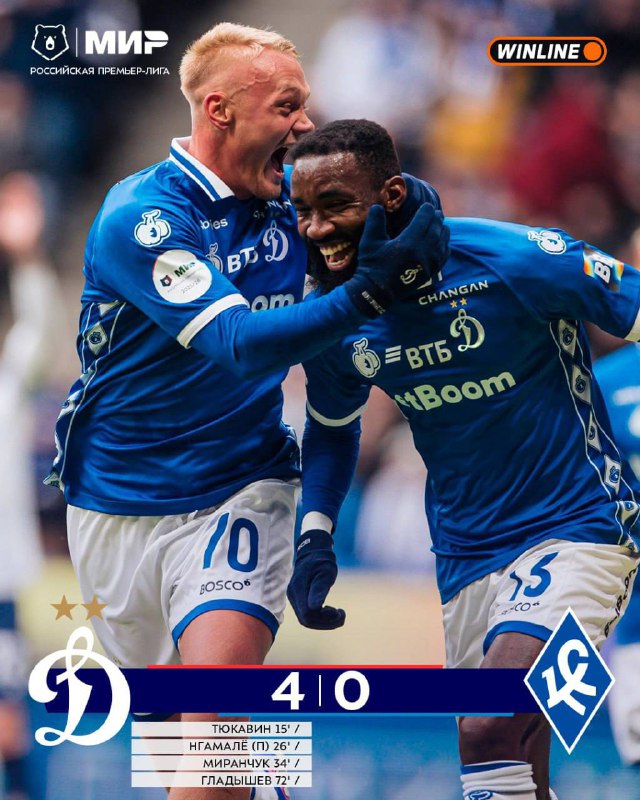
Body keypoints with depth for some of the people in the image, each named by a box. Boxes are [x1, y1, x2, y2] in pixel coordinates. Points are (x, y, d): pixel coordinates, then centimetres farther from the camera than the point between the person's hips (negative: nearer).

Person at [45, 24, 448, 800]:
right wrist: (367, 293, -41)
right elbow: (237, 343, -32)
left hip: (239, 491, 1)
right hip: (119, 502, -1)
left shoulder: (290, 197, -2)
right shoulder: (139, 217, -19)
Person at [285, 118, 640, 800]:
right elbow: (331, 426, 17)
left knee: (490, 734, -26)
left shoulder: (513, 260, -21)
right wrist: (314, 536, 5)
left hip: (575, 528, -6)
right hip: (466, 557, 6)